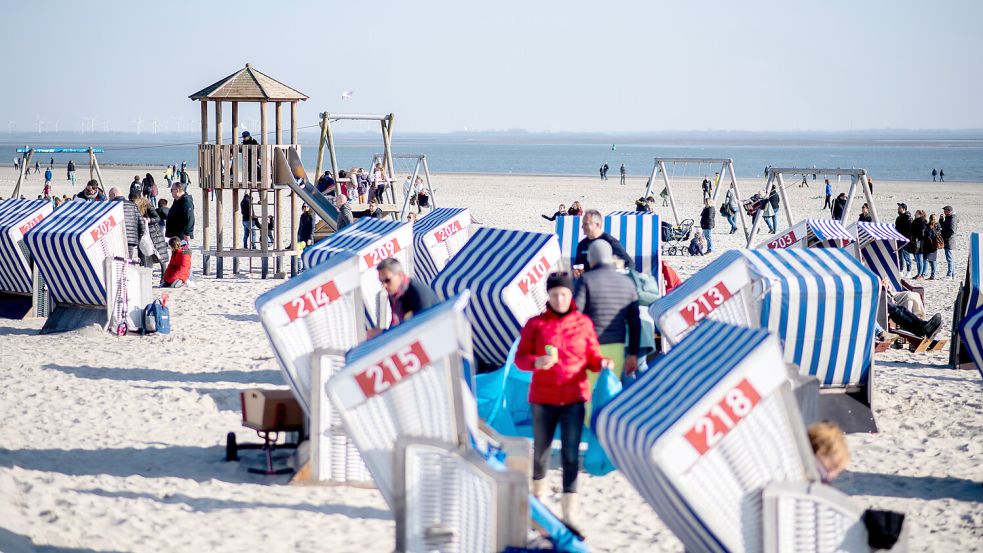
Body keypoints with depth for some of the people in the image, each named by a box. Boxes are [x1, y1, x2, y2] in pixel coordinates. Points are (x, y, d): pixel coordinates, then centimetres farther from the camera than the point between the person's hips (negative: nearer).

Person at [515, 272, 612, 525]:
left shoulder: (583, 323, 4)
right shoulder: (535, 324, 1)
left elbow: (592, 357, 7)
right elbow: (520, 357, 0)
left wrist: (602, 363, -14)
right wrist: (536, 362, -21)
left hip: (574, 397, -1)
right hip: (543, 398, 1)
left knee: (571, 452, -7)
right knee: (541, 449, 13)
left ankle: (570, 509, -7)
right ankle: (538, 491, 38)